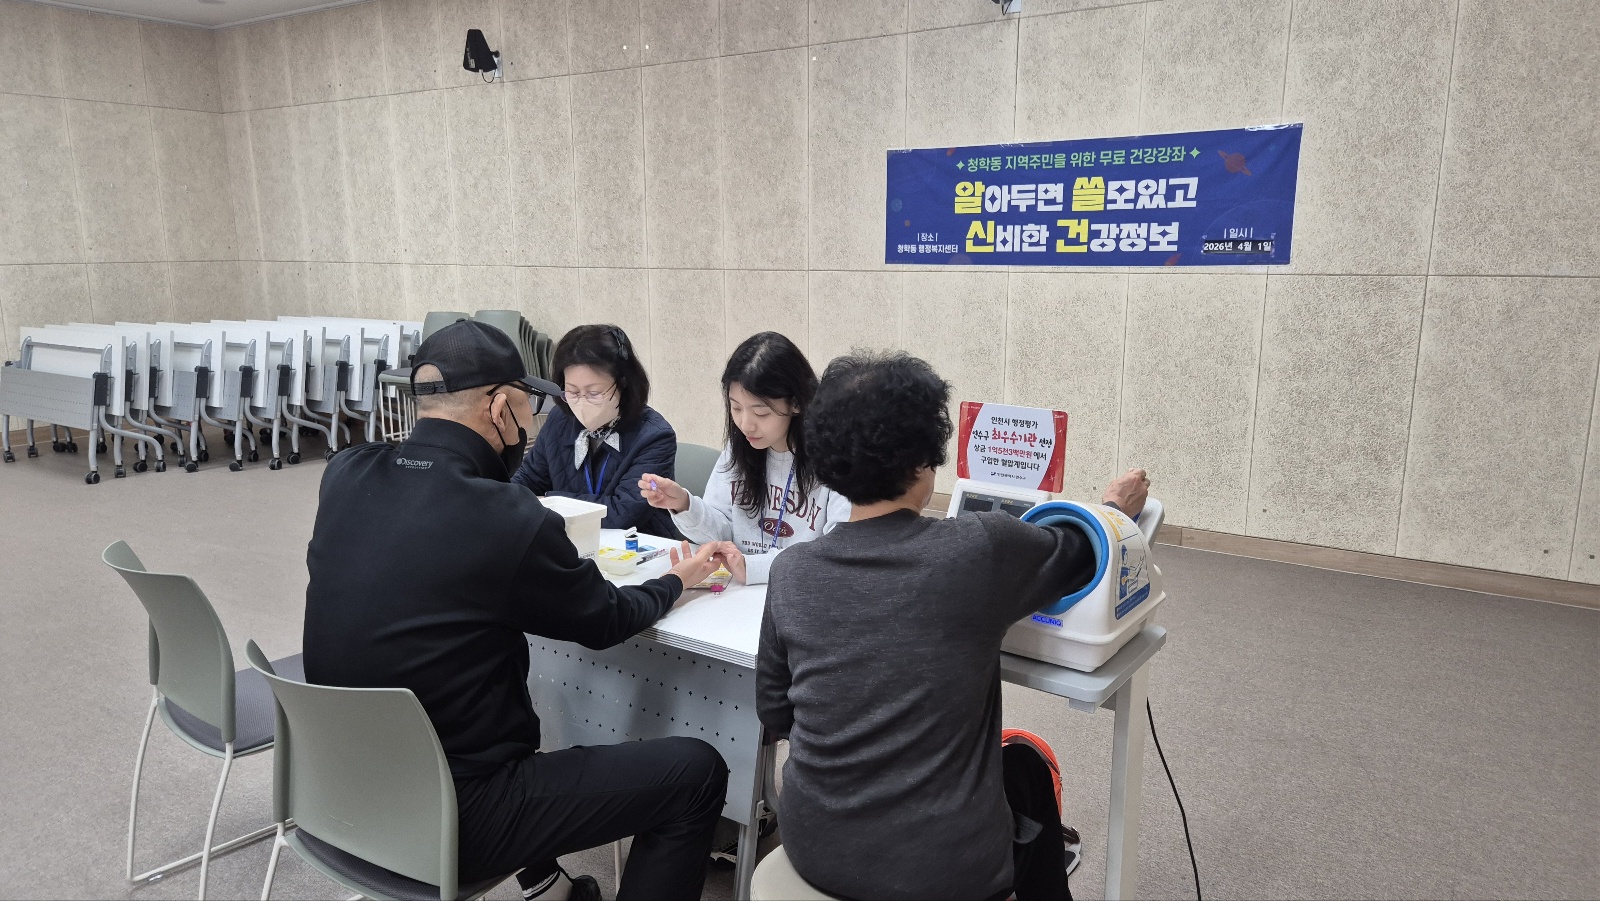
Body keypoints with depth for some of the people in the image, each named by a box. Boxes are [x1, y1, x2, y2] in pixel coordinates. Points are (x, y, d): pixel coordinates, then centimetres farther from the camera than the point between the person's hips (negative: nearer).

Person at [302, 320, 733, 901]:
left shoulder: (342, 476, -5)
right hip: (451, 820, -7)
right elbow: (606, 620, -3)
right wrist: (678, 579, 15)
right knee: (697, 772, -1)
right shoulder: (512, 523, -23)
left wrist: (500, 456, 11)